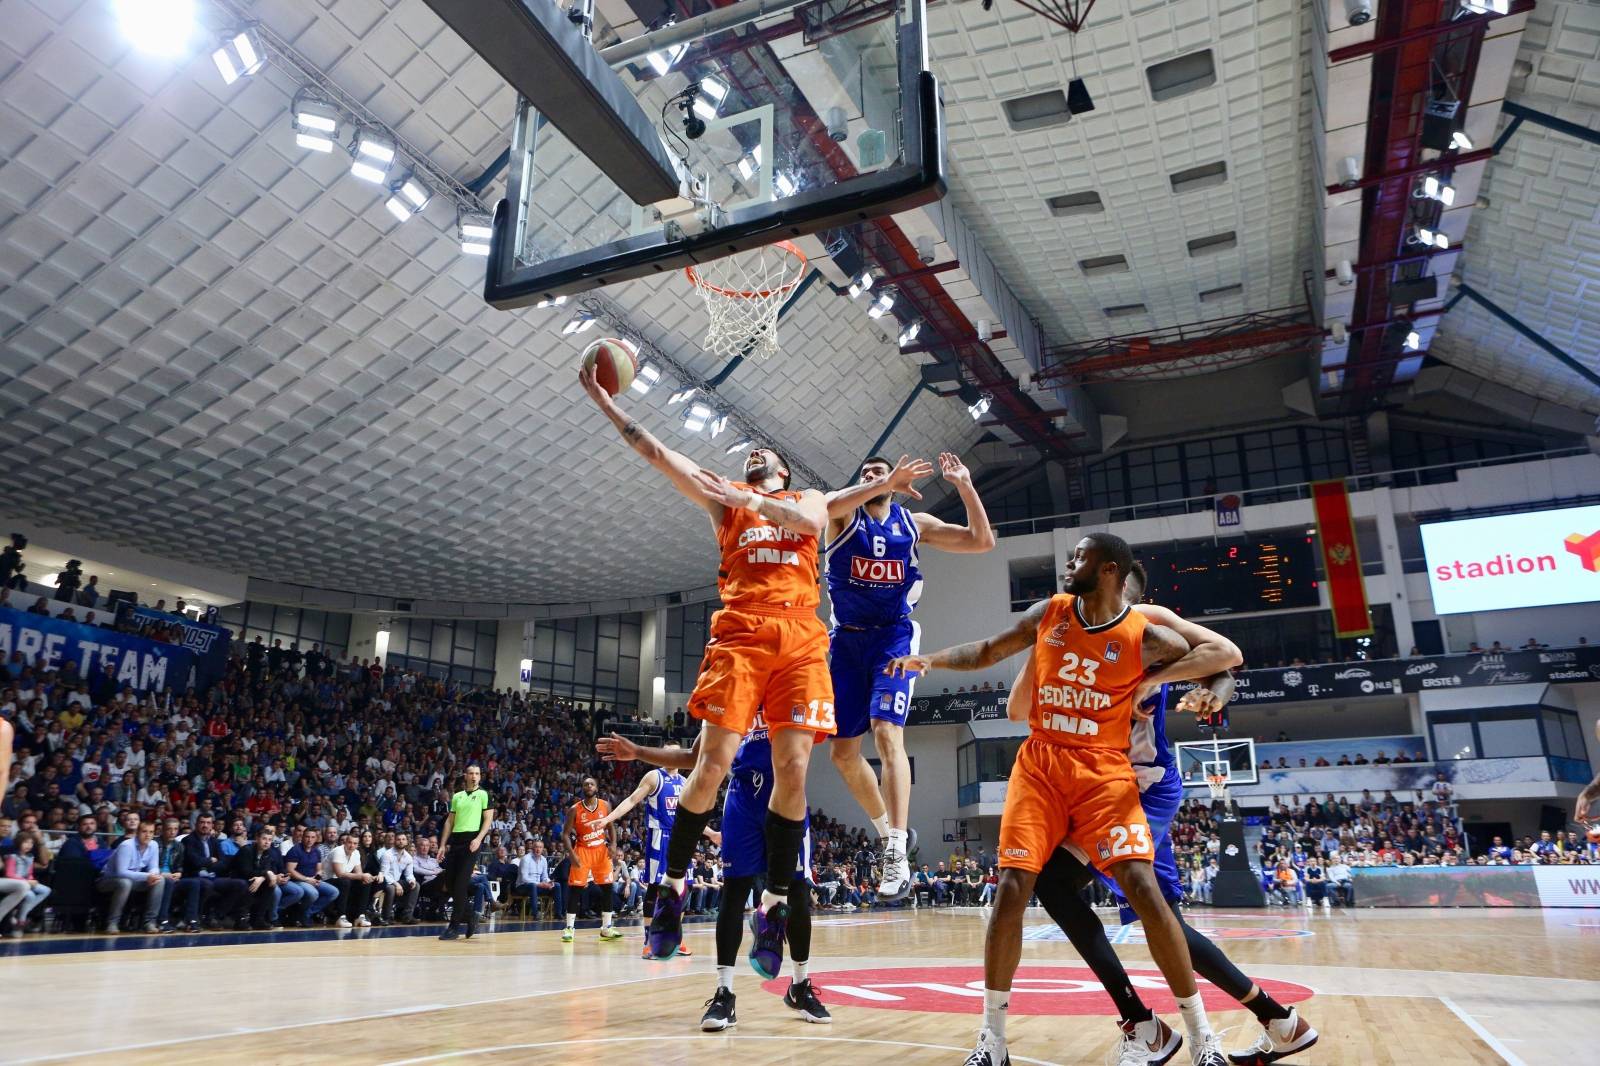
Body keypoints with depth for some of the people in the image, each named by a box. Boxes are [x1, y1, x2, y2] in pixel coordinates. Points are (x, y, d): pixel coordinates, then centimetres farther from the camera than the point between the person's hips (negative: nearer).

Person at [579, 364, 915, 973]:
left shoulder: (810, 499, 26)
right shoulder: (724, 499, 24)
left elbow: (811, 520, 0)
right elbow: (654, 451, 20)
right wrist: (601, 399, 18)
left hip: (801, 638, 1)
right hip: (740, 634, -1)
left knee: (793, 770, -7)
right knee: (713, 764, -12)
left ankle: (775, 903, 2)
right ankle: (673, 884, 5)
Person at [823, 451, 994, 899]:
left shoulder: (915, 523, 7)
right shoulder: (844, 517, 3)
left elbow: (982, 540, 4)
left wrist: (964, 485, -5)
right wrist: (877, 488, -36)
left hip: (893, 638, -2)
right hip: (847, 640, 2)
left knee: (887, 732, -22)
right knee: (842, 751, 5)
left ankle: (897, 857, -22)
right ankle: (889, 833, 27)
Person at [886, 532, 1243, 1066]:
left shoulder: (1144, 632, -5)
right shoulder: (1049, 612, 4)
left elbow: (1227, 653, -3)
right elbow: (988, 651, 14)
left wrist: (1155, 678, -11)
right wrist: (931, 660, 1)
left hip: (1104, 771, -2)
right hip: (1040, 765, 3)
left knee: (1142, 887, -13)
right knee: (1011, 889, -6)